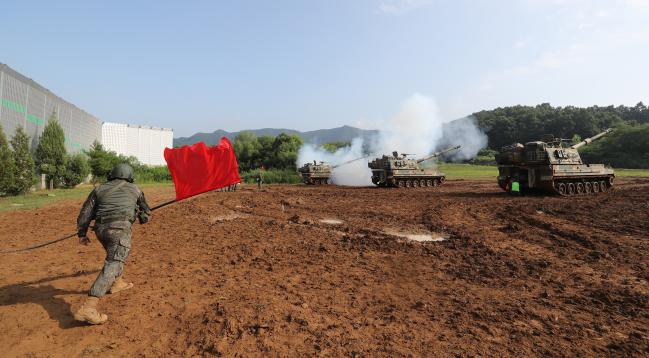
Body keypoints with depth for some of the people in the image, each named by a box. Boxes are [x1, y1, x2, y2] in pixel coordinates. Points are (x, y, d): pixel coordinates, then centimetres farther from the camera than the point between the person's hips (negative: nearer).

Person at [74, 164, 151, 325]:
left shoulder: (99, 189, 22)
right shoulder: (134, 189, 21)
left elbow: (85, 212, 14)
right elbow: (145, 210, 35)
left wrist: (82, 233, 18)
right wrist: (143, 218, 55)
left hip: (101, 228, 5)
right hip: (120, 227, -5)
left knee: (116, 253, 32)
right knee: (113, 265, -13)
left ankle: (117, 283, 46)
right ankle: (88, 308, -26)